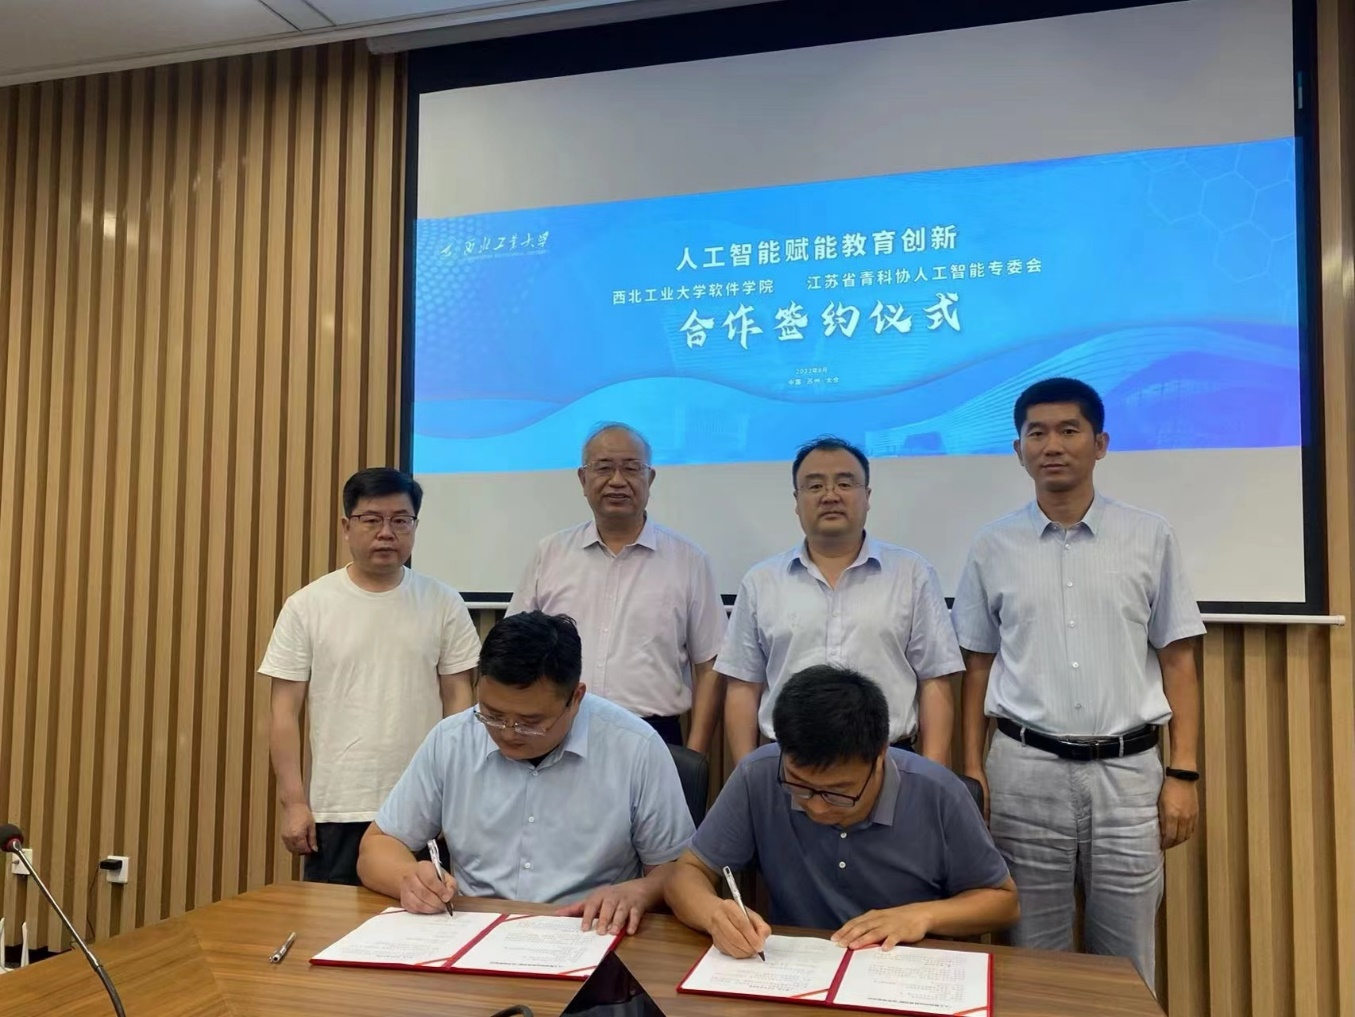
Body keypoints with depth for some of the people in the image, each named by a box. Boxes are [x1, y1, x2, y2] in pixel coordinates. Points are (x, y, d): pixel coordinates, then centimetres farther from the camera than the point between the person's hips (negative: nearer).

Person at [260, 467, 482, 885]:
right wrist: (294, 802, -4)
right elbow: (285, 712, 0)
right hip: (335, 809, 0)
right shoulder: (307, 606, -1)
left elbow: (458, 701, 3)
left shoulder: (443, 604, 1)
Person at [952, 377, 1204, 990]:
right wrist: (973, 770, 2)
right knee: (1032, 958, 10)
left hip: (1127, 769, 0)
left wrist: (1183, 772, -2)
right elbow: (977, 667, 6)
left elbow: (1177, 660, 3)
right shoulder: (994, 547, 2)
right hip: (1024, 769, 0)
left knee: (1125, 963, 11)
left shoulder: (1150, 537, 1)